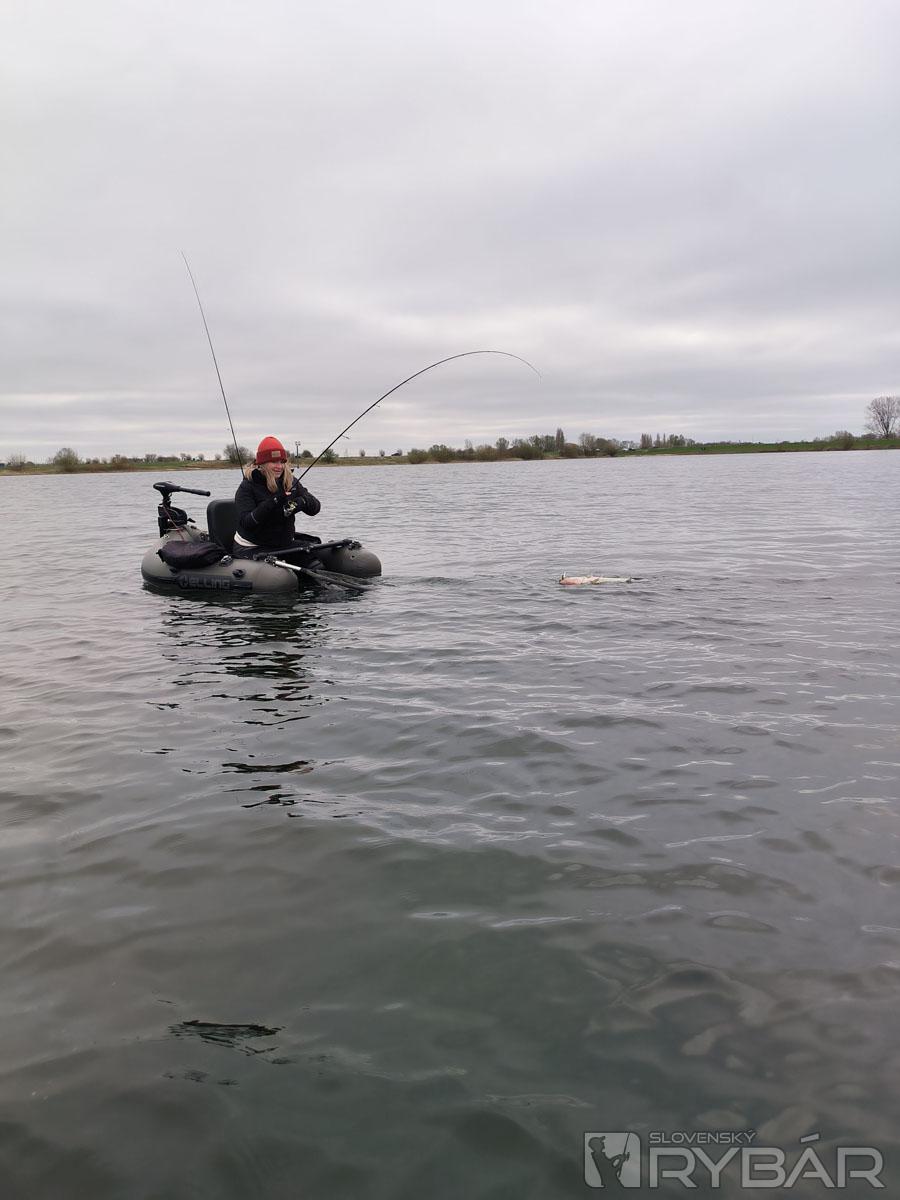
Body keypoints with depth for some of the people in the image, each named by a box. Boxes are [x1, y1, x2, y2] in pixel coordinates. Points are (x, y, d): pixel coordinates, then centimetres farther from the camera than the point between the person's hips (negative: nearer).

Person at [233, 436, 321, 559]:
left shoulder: (290, 482, 5)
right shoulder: (247, 486, -9)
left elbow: (315, 507, -1)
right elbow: (246, 522, -22)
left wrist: (301, 502, -26)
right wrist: (273, 502, -31)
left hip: (285, 544, 5)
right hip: (251, 549, -5)